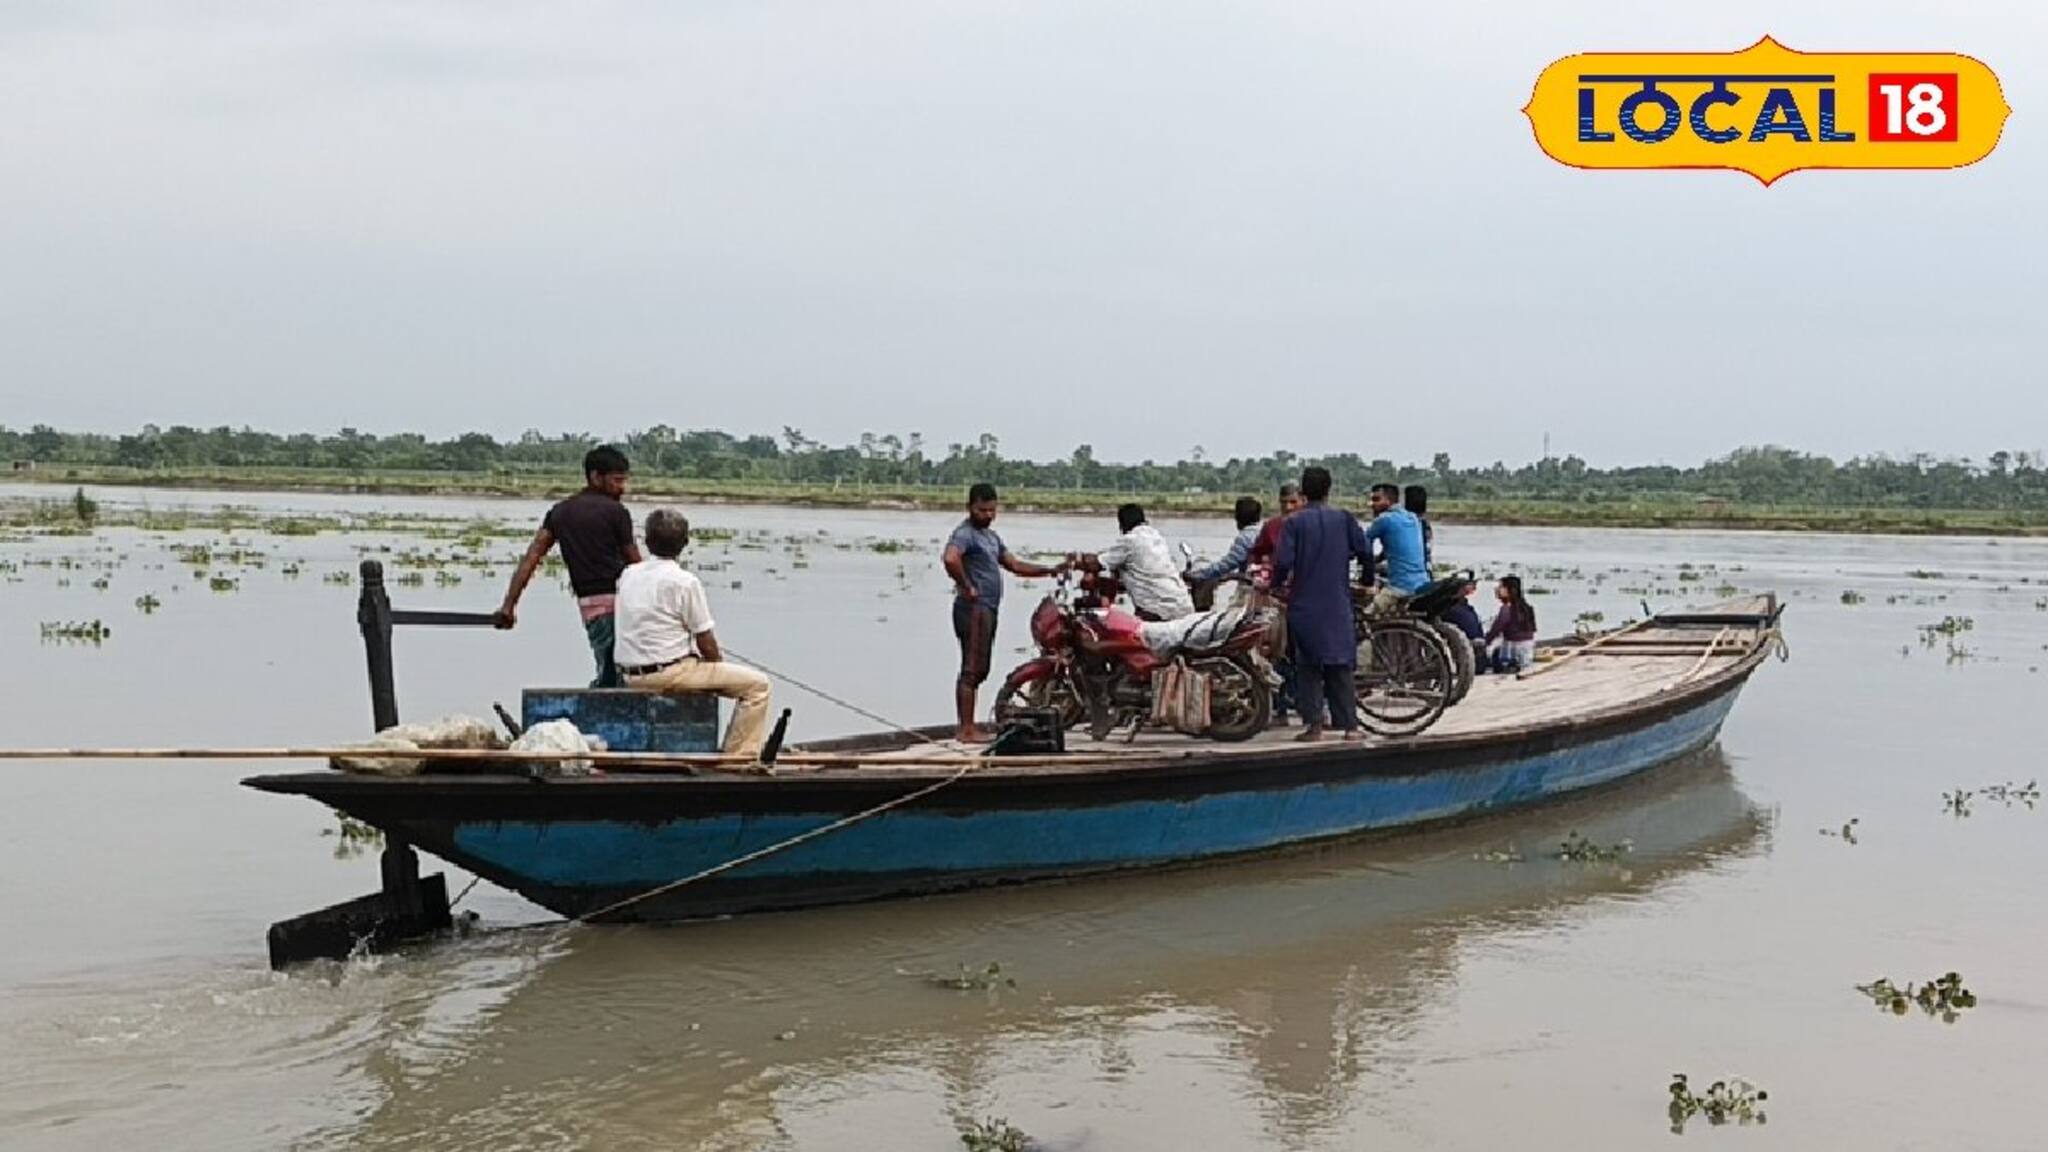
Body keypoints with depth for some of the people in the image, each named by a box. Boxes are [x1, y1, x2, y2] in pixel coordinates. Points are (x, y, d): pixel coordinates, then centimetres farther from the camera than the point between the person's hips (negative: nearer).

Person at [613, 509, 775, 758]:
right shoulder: (685, 582, -13)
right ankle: (738, 756, -3)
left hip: (631, 677, 8)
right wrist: (720, 667, 11)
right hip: (669, 673, -8)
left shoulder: (628, 575, 7)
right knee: (757, 684, -3)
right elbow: (706, 643, -10)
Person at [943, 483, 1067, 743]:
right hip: (974, 608, -10)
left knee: (980, 670, 12)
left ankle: (969, 728, 17)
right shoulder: (965, 533, -12)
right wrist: (966, 587, -22)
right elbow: (950, 559, -32)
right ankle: (967, 730, -10)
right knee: (971, 670, -10)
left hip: (989, 609, 10)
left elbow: (1013, 565, 25)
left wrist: (1050, 570, 16)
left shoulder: (990, 534, 21)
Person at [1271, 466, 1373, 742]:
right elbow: (1365, 551, 1)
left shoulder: (1294, 522, -4)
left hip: (1304, 605, -1)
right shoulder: (1343, 518, 0)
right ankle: (1350, 725, 4)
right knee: (1342, 665, 6)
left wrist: (1276, 583, 6)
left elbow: (1283, 561, -12)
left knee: (1308, 666, 6)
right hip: (1338, 605, 1)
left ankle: (1314, 724, 1)